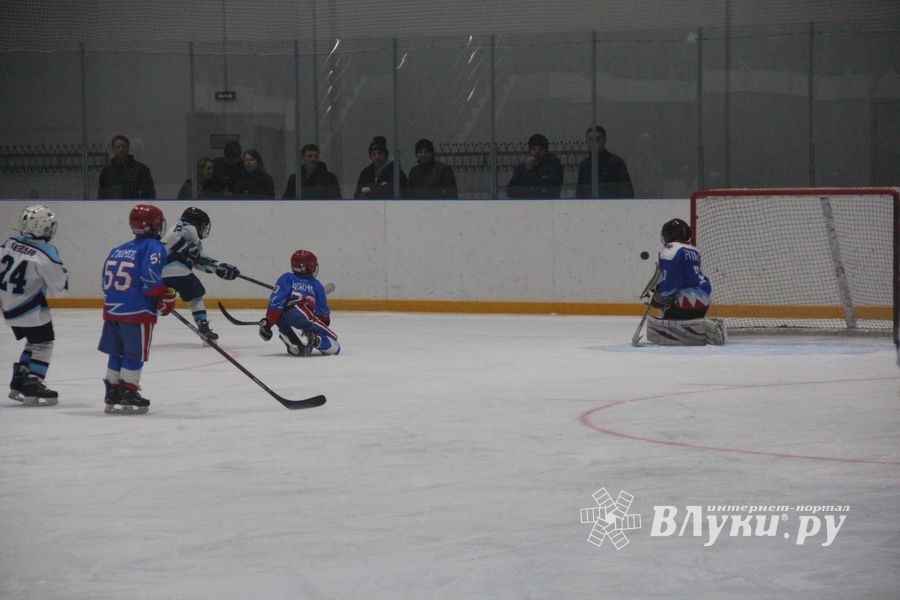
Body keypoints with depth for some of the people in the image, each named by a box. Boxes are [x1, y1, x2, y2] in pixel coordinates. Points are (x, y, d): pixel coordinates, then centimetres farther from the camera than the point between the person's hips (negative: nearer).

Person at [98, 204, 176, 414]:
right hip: (137, 311, -7)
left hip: (112, 310, 7)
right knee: (135, 355, 0)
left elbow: (106, 282, 18)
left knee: (116, 353, 15)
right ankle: (128, 395, -1)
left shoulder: (117, 251, 16)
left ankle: (112, 394, 20)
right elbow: (152, 278, -20)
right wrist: (167, 297, -9)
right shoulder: (153, 248, -8)